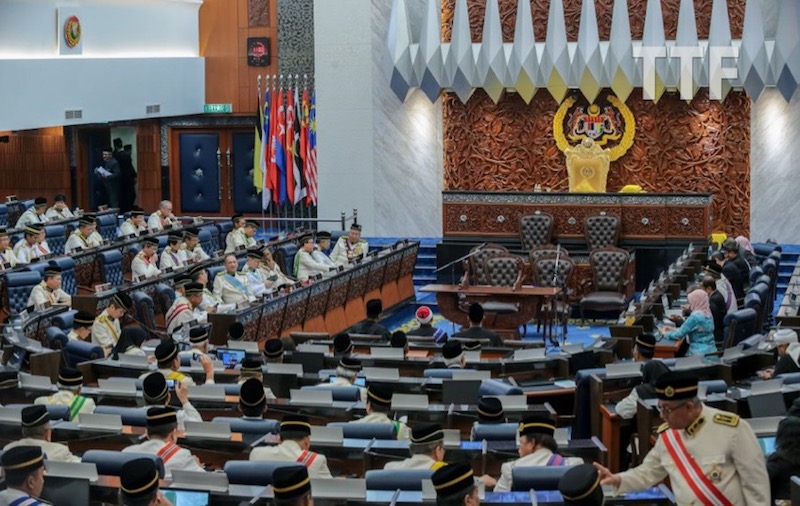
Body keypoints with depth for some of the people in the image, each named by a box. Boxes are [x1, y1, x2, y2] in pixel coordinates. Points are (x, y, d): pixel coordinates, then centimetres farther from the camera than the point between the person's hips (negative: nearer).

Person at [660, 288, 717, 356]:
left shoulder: (695, 317, -18)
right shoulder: (707, 313, 9)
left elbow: (679, 334, -13)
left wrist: (665, 334, 4)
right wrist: (675, 329, 16)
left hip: (700, 353, -8)